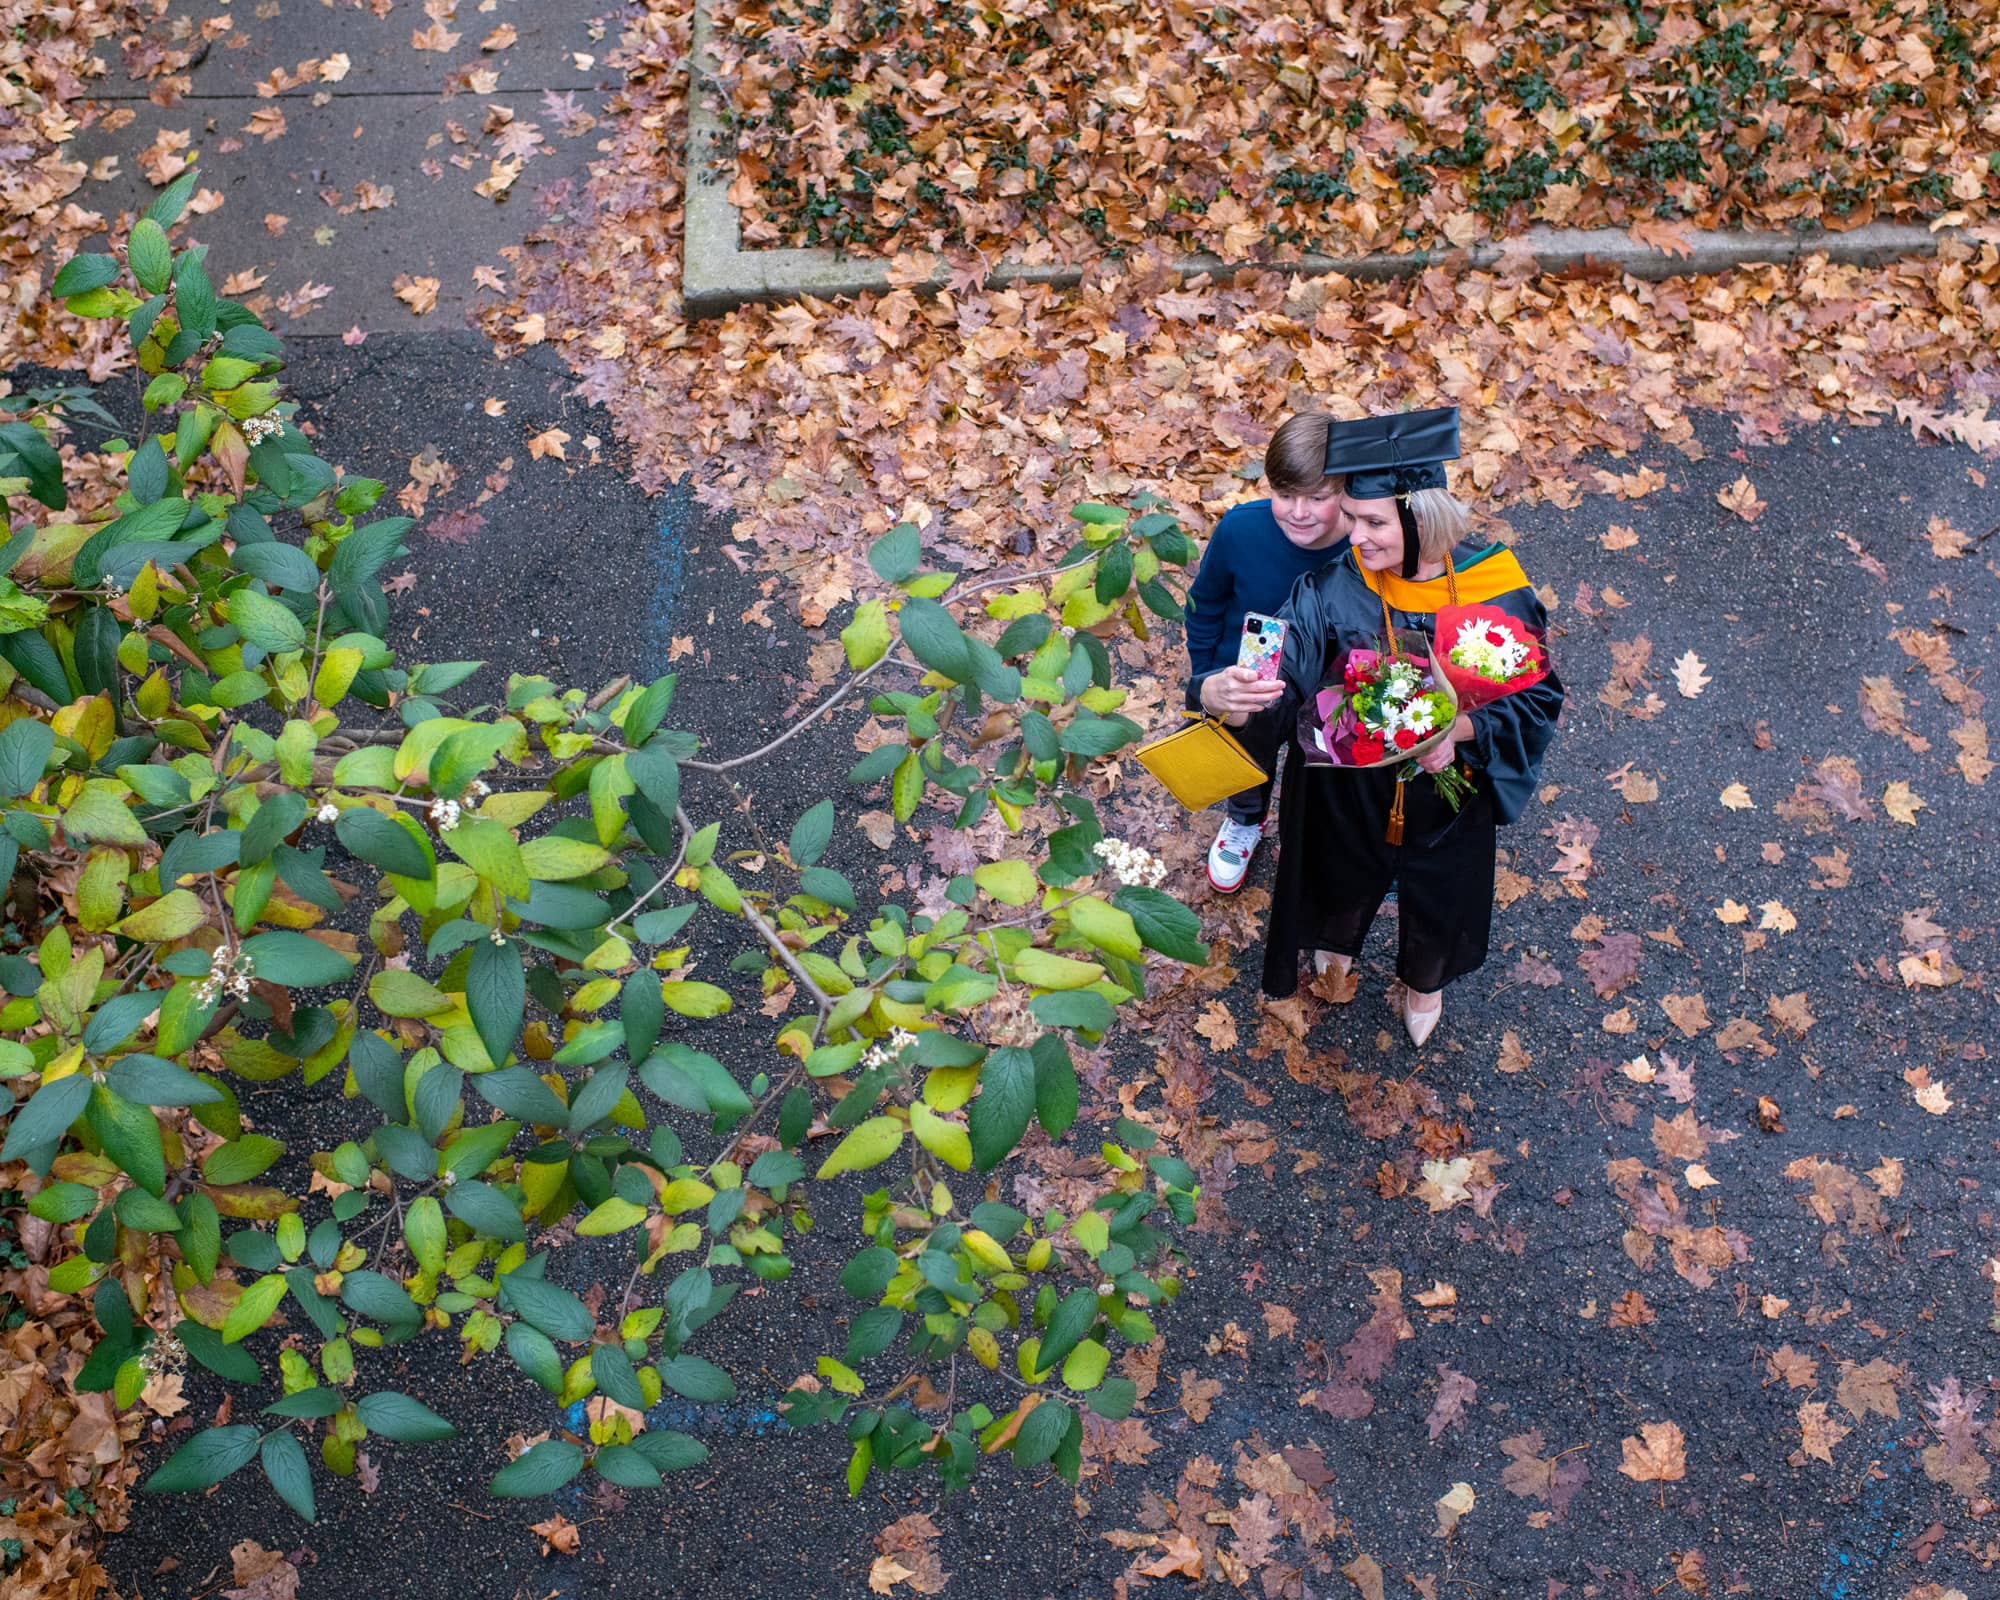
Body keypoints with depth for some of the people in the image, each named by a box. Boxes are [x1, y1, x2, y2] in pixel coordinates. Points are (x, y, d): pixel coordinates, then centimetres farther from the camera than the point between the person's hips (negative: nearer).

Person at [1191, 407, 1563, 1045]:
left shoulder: (1495, 592, -25)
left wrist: (1461, 727, -34)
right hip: (1348, 795, 0)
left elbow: (1537, 699, -15)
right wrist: (1220, 692, -57)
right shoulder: (1331, 592, -26)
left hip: (1447, 795, 0)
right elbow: (1276, 684, -33)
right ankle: (1337, 946, 68)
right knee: (1345, 882, 31)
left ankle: (1424, 980, 64)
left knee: (1438, 901, 28)